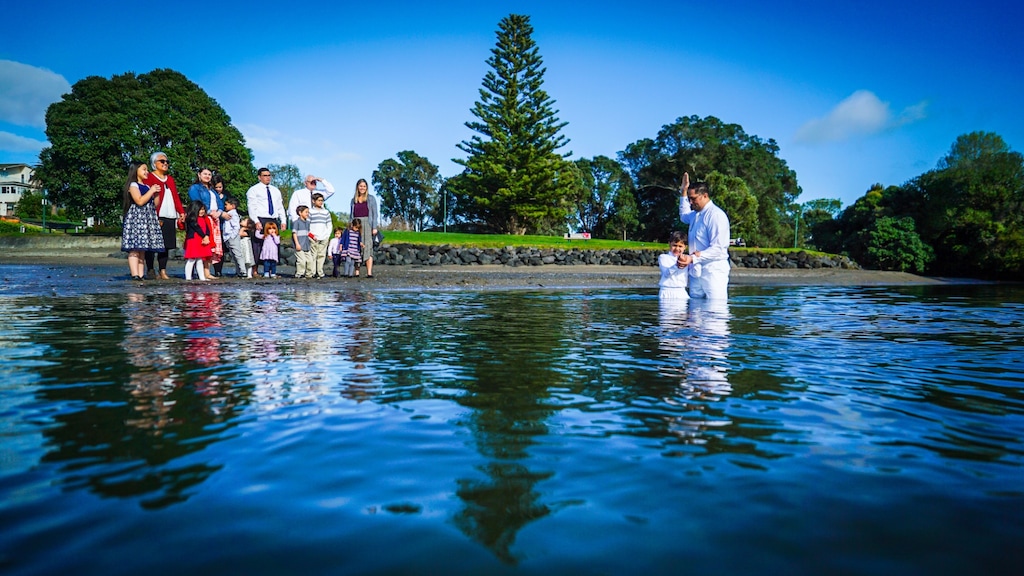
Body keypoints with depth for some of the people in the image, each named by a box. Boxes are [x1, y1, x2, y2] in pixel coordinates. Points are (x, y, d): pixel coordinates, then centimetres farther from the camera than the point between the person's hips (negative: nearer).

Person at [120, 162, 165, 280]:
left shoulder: (147, 186, 23)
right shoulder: (133, 185, -1)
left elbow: (154, 204, 23)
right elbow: (140, 201, -16)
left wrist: (157, 193, 9)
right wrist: (151, 191, -7)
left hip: (147, 219, 8)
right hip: (136, 217, -8)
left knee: (142, 249, 4)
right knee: (135, 248, -13)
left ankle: (141, 275, 1)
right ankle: (135, 274, -19)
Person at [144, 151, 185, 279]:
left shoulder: (170, 179, 23)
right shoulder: (149, 178, 2)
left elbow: (176, 197, 19)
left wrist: (181, 212, 7)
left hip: (170, 218, 6)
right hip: (157, 218, -6)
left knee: (166, 245, 4)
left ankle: (163, 271, 6)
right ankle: (150, 270, 3)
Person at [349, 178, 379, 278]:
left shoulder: (371, 199, 6)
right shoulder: (353, 200, 15)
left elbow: (375, 214, 2)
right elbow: (351, 215, 17)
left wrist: (374, 227, -7)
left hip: (367, 224, -3)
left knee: (368, 248, -8)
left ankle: (369, 273, -12)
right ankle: (356, 272, -1)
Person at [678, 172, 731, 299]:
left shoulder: (716, 215, -13)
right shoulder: (696, 214, 16)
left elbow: (718, 249, -21)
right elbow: (684, 216, 44)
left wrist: (693, 258, -27)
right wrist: (683, 193, 33)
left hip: (713, 271, -9)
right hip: (696, 271, 9)